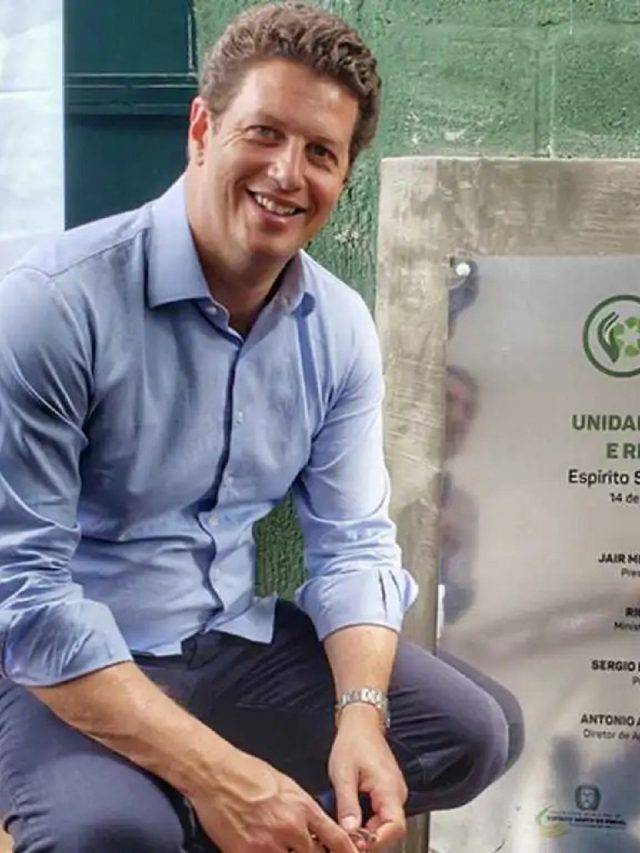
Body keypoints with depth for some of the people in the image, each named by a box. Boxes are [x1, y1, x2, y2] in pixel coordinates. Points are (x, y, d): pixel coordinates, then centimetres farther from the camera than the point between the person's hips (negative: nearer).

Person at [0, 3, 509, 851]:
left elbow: (353, 542, 2)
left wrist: (361, 715, -18)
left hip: (234, 643, 6)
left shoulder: (341, 329, -1)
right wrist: (211, 771, -30)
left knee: (471, 736, -2)